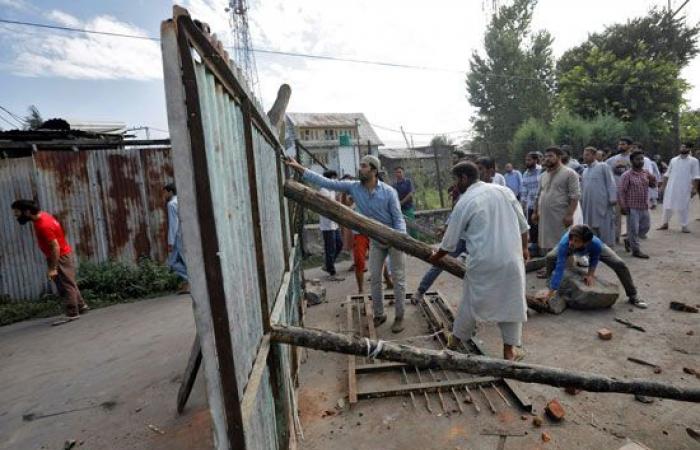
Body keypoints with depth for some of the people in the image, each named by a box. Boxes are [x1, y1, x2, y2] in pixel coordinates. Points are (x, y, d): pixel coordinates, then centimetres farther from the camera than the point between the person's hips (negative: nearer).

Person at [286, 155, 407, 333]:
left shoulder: (389, 191, -19)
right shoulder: (354, 187, -10)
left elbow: (398, 218, -15)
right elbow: (327, 183, -12)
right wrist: (299, 168, -17)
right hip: (375, 240, 4)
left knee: (398, 279, 3)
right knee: (375, 279, 9)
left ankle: (399, 317, 17)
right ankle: (379, 315, 25)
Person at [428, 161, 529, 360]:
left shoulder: (464, 203, -7)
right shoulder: (504, 190, 5)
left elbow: (450, 242, 0)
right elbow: (523, 225, 11)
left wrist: (435, 257, 17)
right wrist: (524, 248, 25)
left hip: (483, 261, -3)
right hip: (512, 258, 3)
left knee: (471, 302, 13)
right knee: (512, 302, 16)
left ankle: (456, 339, 31)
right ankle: (509, 348, 26)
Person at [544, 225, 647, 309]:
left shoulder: (596, 244, -42)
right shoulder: (564, 243, -47)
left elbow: (594, 259, -15)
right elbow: (559, 268, -47)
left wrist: (590, 274, -23)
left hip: (592, 247, 1)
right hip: (568, 249, -1)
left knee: (620, 264, -9)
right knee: (550, 258, -26)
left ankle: (633, 296, 16)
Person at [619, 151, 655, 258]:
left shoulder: (646, 173, 8)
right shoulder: (627, 175, -11)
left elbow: (653, 185, 19)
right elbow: (622, 191, -12)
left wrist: (653, 179, -4)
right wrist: (623, 206, -15)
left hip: (644, 207, 7)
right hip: (632, 207, -7)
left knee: (645, 227, 16)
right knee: (633, 229, 1)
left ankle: (629, 240, 34)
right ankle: (636, 250, 10)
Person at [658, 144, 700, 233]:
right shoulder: (673, 160, 10)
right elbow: (667, 174, 12)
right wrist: (662, 186, 8)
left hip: (684, 188, -2)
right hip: (671, 187, 3)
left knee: (683, 207, 2)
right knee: (667, 206, 6)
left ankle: (684, 226, 12)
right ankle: (665, 224, 19)